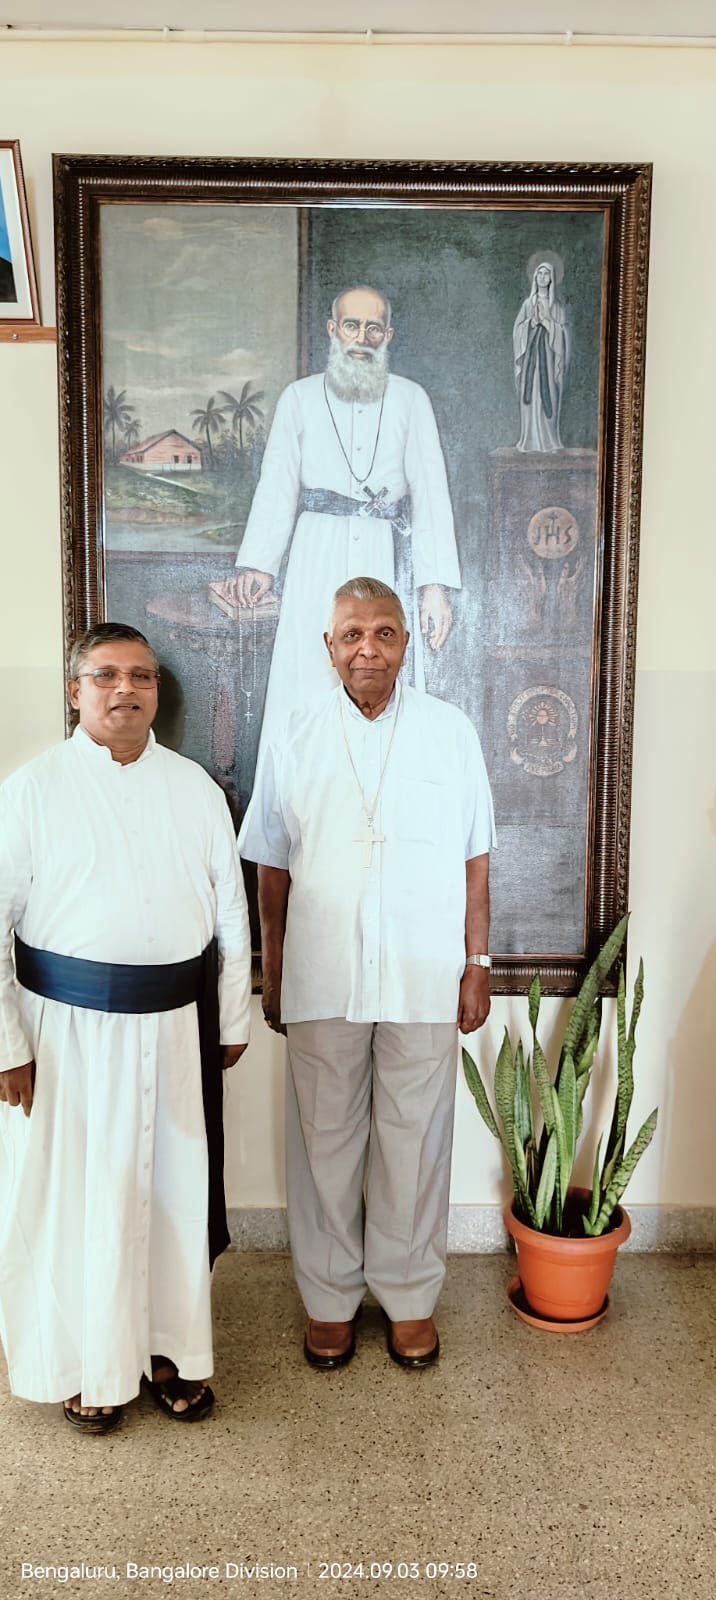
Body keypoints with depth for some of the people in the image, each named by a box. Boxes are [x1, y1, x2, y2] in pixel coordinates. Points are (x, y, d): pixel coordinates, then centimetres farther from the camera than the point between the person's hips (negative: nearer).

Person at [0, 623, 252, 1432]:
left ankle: (171, 1349, 35)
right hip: (70, 1028, -3)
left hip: (177, 1024, 3)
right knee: (76, 1194, 9)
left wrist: (232, 1020, 8)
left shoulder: (195, 786, 3)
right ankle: (88, 1365, 32)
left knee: (177, 1186, 13)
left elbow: (230, 910, 8)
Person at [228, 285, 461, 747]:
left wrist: (436, 585, -7)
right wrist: (258, 563, -8)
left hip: (386, 555, 0)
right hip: (319, 553, 0)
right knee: (306, 685, -2)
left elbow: (430, 491, 3)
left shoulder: (411, 399, 10)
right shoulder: (300, 397, 11)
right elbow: (277, 485, 6)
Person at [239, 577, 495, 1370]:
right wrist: (273, 972, 6)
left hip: (424, 978, 0)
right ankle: (330, 1298, 31)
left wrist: (477, 964, 2)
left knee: (414, 1140, 10)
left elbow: (473, 860, 3)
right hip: (321, 978, 1)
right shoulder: (294, 739, 1)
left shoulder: (450, 731, 0)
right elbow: (273, 866, 5)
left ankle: (409, 1297, 31)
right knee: (324, 1141, 12)